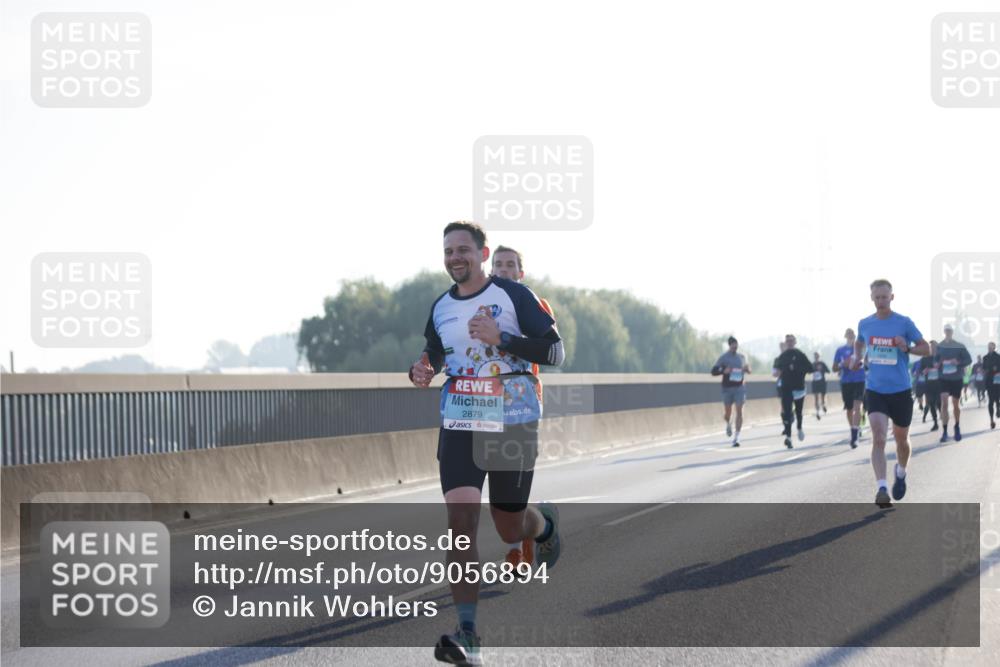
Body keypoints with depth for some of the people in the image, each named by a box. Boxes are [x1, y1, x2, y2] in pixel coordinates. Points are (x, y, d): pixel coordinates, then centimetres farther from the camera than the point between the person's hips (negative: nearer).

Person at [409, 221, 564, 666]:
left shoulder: (513, 295, -6)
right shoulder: (440, 308, 9)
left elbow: (554, 352, -10)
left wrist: (501, 338, -23)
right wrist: (421, 373, -1)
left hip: (513, 426, -3)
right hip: (459, 428, 3)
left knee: (510, 530, 9)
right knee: (461, 522, -15)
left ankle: (544, 523, 49)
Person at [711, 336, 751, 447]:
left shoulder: (742, 357, 10)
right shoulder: (723, 358, -1)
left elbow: (747, 369, 24)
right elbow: (713, 371, -3)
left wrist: (747, 369, -1)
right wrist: (724, 371, -20)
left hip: (740, 388, 1)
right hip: (727, 388, -1)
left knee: (739, 411, -10)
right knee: (727, 413, 4)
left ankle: (737, 437, -9)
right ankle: (729, 424, 41)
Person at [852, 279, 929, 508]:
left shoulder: (904, 323, -6)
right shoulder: (865, 324, 3)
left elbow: (926, 348, -3)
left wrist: (907, 348, -21)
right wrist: (857, 357, 4)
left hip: (900, 390, 0)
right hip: (875, 390, 0)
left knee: (901, 439, 15)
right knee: (878, 437, -17)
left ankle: (901, 474, 45)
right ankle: (881, 489, -24)